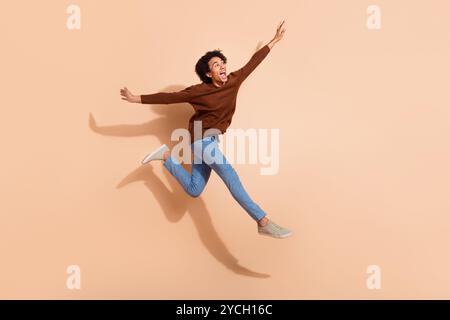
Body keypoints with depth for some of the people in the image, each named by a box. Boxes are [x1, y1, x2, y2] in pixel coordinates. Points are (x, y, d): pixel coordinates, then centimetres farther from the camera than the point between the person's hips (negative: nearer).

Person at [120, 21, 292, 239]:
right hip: (202, 139, -7)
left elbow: (252, 63, 10)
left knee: (193, 190, 7)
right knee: (229, 175, -20)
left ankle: (166, 156, 17)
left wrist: (274, 40, 19)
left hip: (210, 139, 7)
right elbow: (169, 97, -11)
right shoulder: (200, 90, -13)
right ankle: (263, 222, -21)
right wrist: (137, 99, -13)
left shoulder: (234, 81, 2)